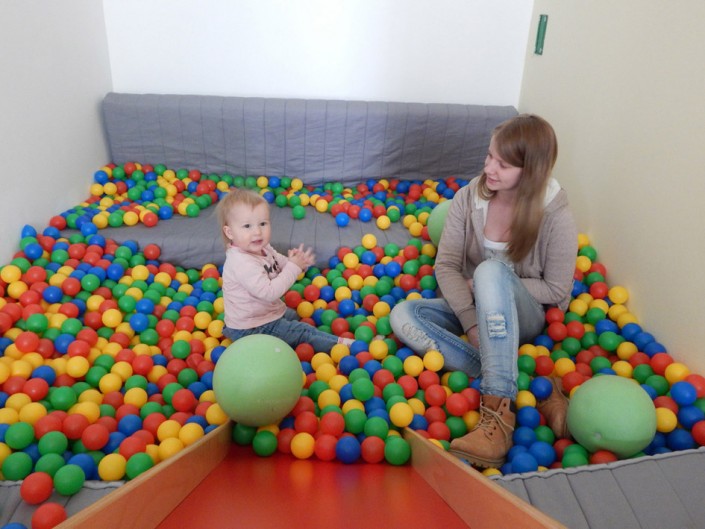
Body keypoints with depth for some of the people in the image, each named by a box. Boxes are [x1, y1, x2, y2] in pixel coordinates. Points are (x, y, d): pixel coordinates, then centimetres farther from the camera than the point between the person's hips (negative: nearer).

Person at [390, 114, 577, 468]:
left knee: (492, 269, -36)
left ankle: (499, 412, -41)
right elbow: (446, 265, -8)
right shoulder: (468, 197, -7)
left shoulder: (556, 217, -15)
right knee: (403, 316, -24)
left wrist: (485, 284, -15)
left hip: (523, 317, -4)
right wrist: (471, 321, -23)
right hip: (472, 306, 4)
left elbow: (557, 293, -9)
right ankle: (528, 387, -28)